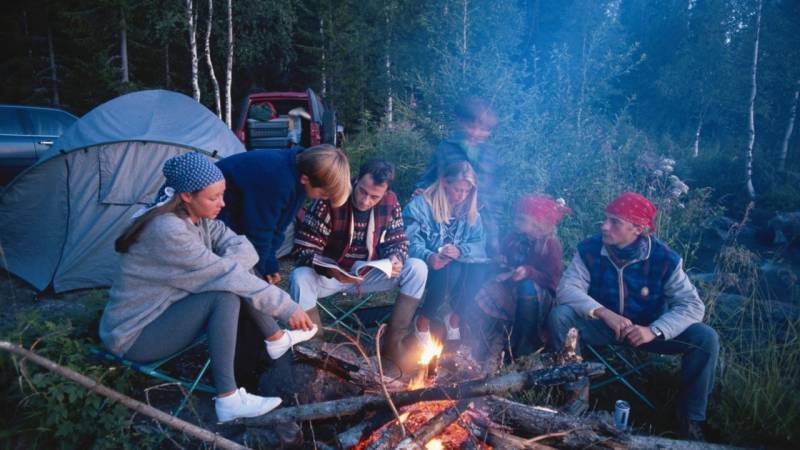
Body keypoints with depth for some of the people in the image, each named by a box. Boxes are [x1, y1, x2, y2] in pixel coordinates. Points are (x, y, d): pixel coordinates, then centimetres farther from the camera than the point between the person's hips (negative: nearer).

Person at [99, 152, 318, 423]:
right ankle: (228, 399, -22)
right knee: (226, 293, -27)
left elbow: (242, 247, -3)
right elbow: (227, 277, -31)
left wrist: (226, 268, -26)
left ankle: (277, 340, 11)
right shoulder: (167, 231, -30)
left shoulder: (197, 218, -3)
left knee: (237, 273, -5)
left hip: (164, 311, 8)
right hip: (134, 337, -8)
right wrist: (288, 307, -26)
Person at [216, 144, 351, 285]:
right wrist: (262, 267, -9)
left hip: (237, 211, 9)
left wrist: (270, 263, 1)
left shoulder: (297, 169, -8)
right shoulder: (277, 181, -36)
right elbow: (257, 231, -25)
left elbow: (276, 225, 2)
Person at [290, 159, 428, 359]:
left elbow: (397, 241, 1)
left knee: (417, 269, -16)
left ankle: (392, 341, -10)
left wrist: (396, 259, -24)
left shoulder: (390, 202, -10)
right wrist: (331, 270, -39)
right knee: (300, 278, -35)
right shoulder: (330, 200, -22)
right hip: (329, 274, -3)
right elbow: (304, 248, -21)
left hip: (368, 274, 4)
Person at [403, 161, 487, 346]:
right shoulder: (422, 204, -9)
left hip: (457, 265, 4)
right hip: (426, 265, -4)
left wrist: (460, 251, -25)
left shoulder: (470, 211, 6)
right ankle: (422, 321, -14)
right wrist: (429, 257, -38)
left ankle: (455, 317, -5)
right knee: (450, 269, -35)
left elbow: (480, 244, -3)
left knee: (478, 268, -26)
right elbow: (410, 242, -18)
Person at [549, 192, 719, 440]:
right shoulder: (590, 249, -16)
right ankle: (578, 389, -7)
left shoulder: (665, 258, -18)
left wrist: (654, 331, -36)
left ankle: (691, 417, -1)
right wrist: (603, 313, -38)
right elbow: (567, 288, -22)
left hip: (649, 330, 0)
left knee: (706, 338, -22)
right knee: (560, 315, -26)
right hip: (602, 326, 0)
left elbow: (692, 305, -20)